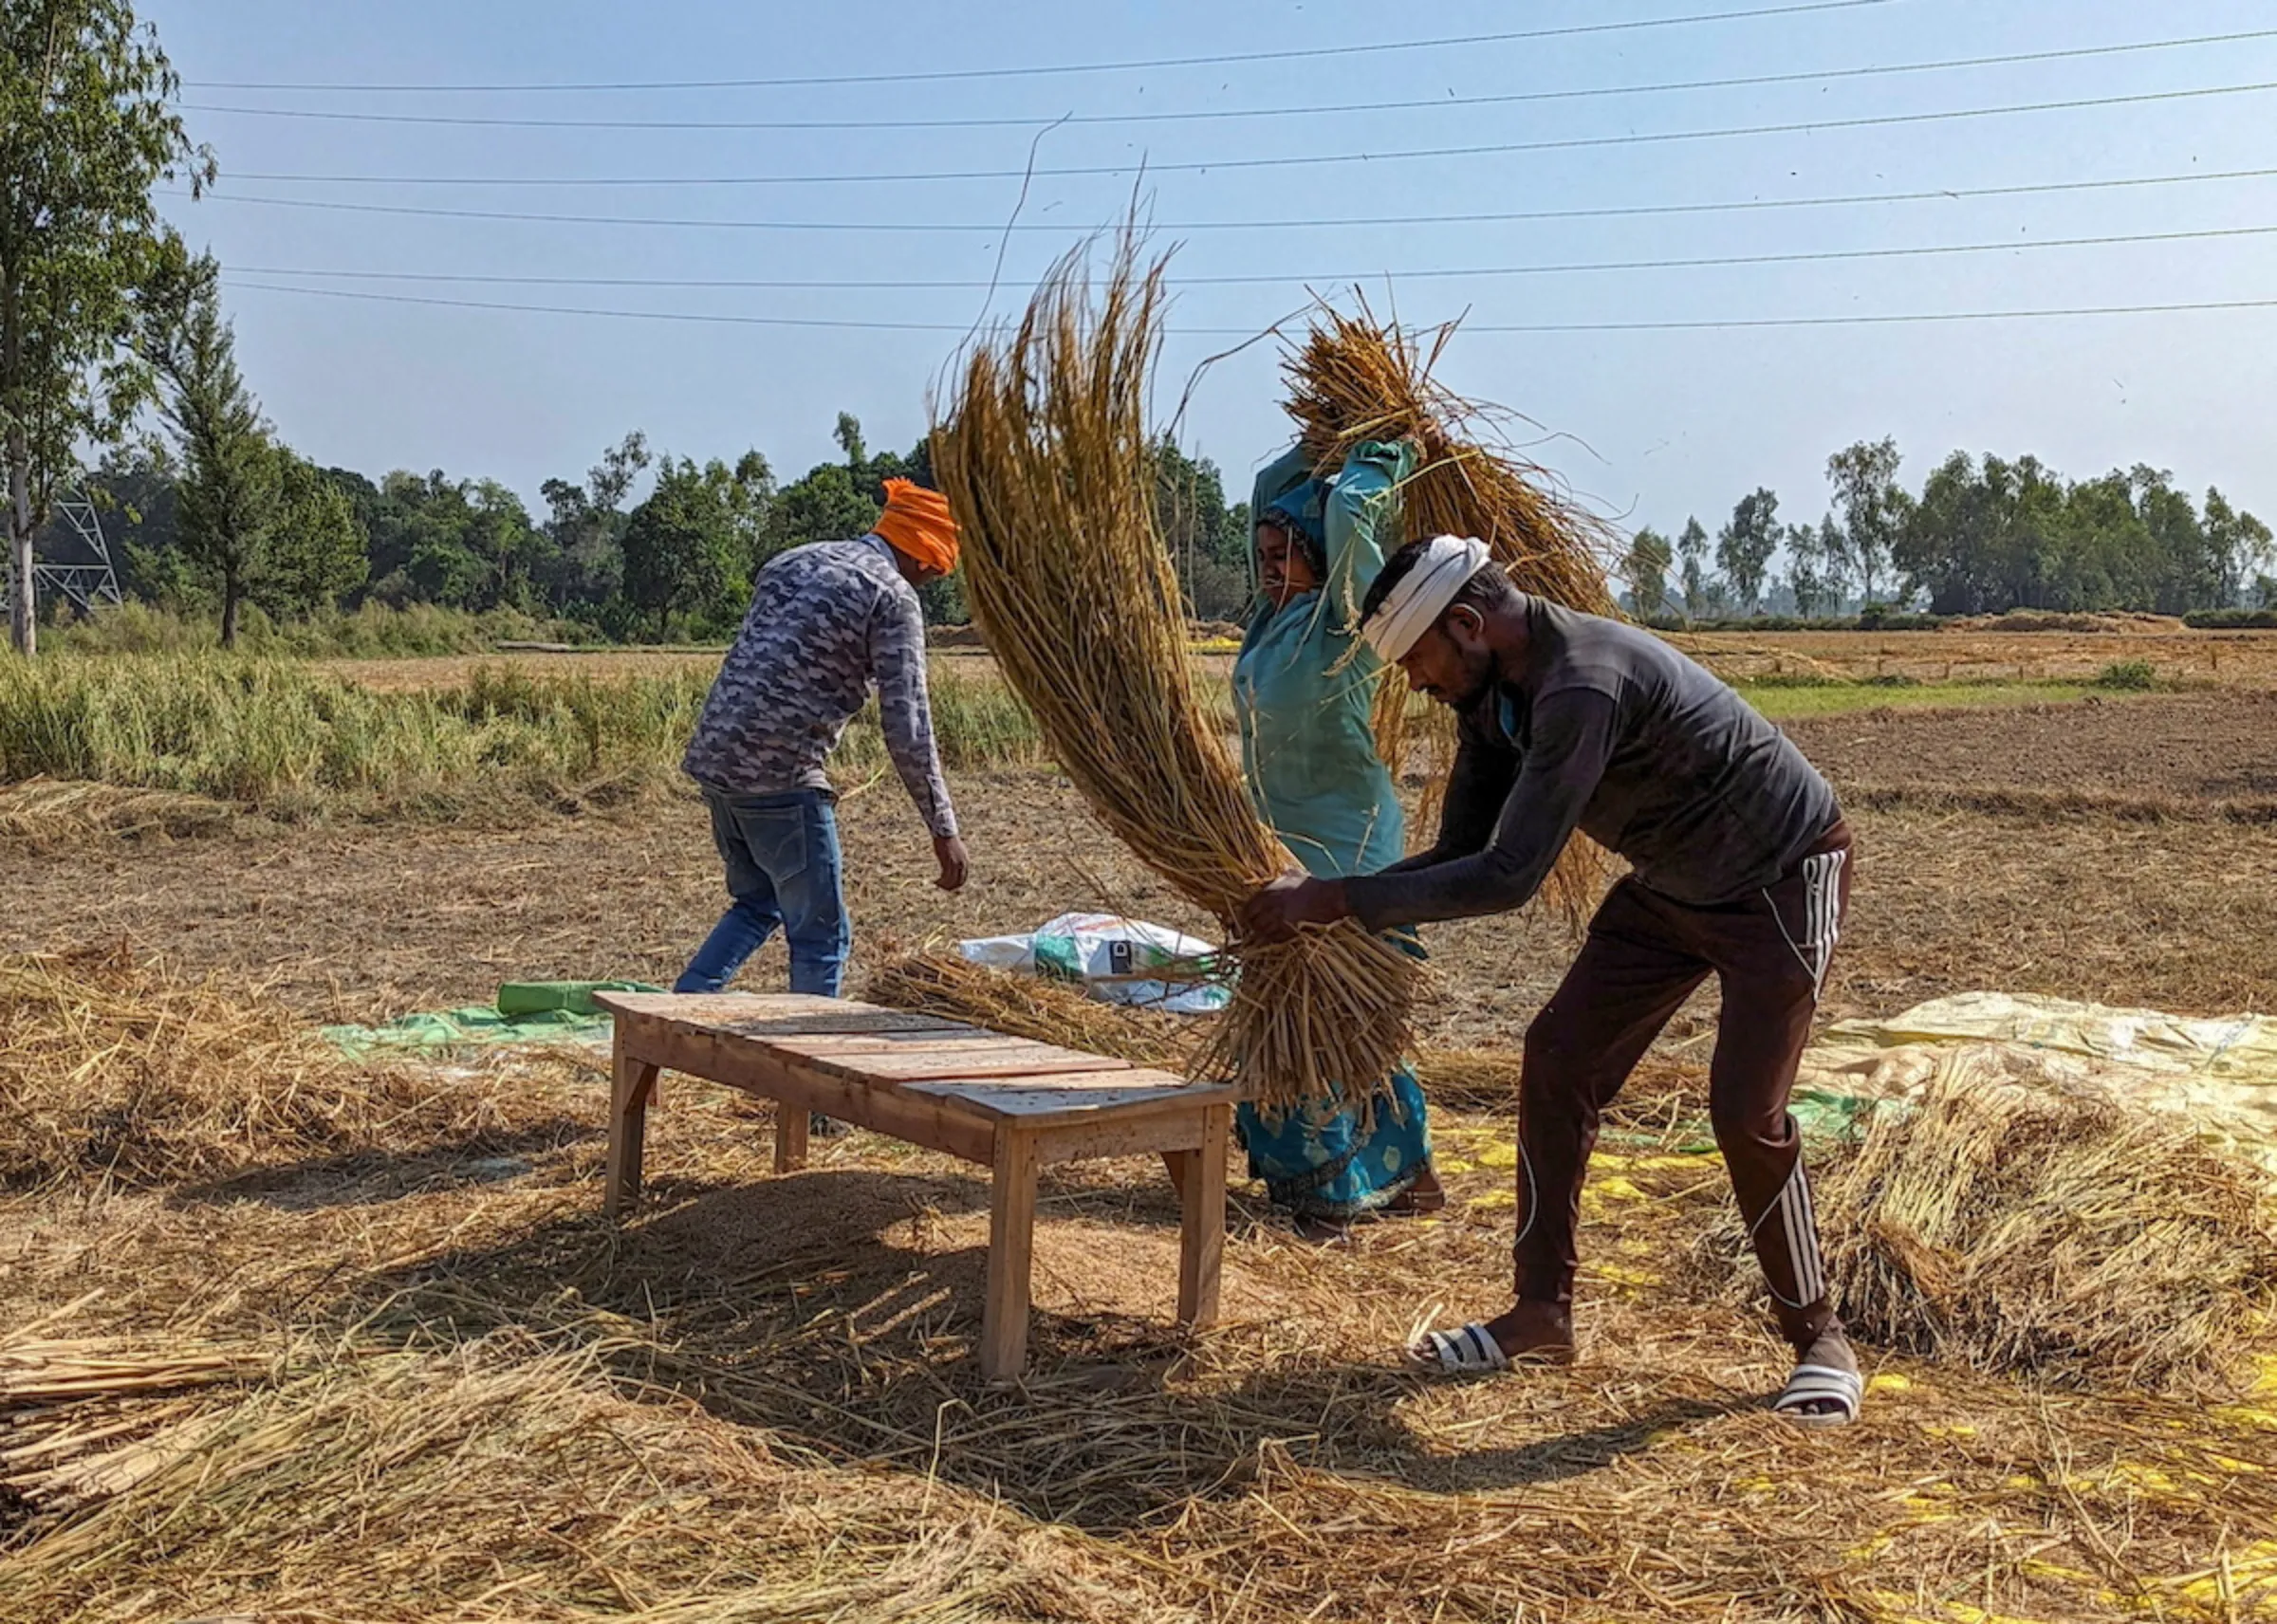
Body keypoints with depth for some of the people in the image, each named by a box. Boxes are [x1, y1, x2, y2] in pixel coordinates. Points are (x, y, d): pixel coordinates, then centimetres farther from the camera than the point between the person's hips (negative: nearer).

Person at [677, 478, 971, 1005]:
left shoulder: (793, 561, 18)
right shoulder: (892, 596, -6)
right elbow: (907, 727, -11)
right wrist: (943, 829, -6)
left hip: (714, 759, 8)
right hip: (781, 777, -8)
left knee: (758, 905, 24)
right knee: (821, 934, 4)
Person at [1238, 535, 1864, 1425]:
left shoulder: (1584, 684, -36)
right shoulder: (1490, 695, -6)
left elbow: (1510, 877, -39)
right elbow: (1462, 852, -1)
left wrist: (1334, 899, -36)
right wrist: (1316, 901, -14)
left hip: (1782, 879, -9)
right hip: (1671, 884, 9)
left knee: (1746, 1112, -14)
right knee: (1557, 1060, 2)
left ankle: (1817, 1337, 8)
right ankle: (1542, 1312, 11)